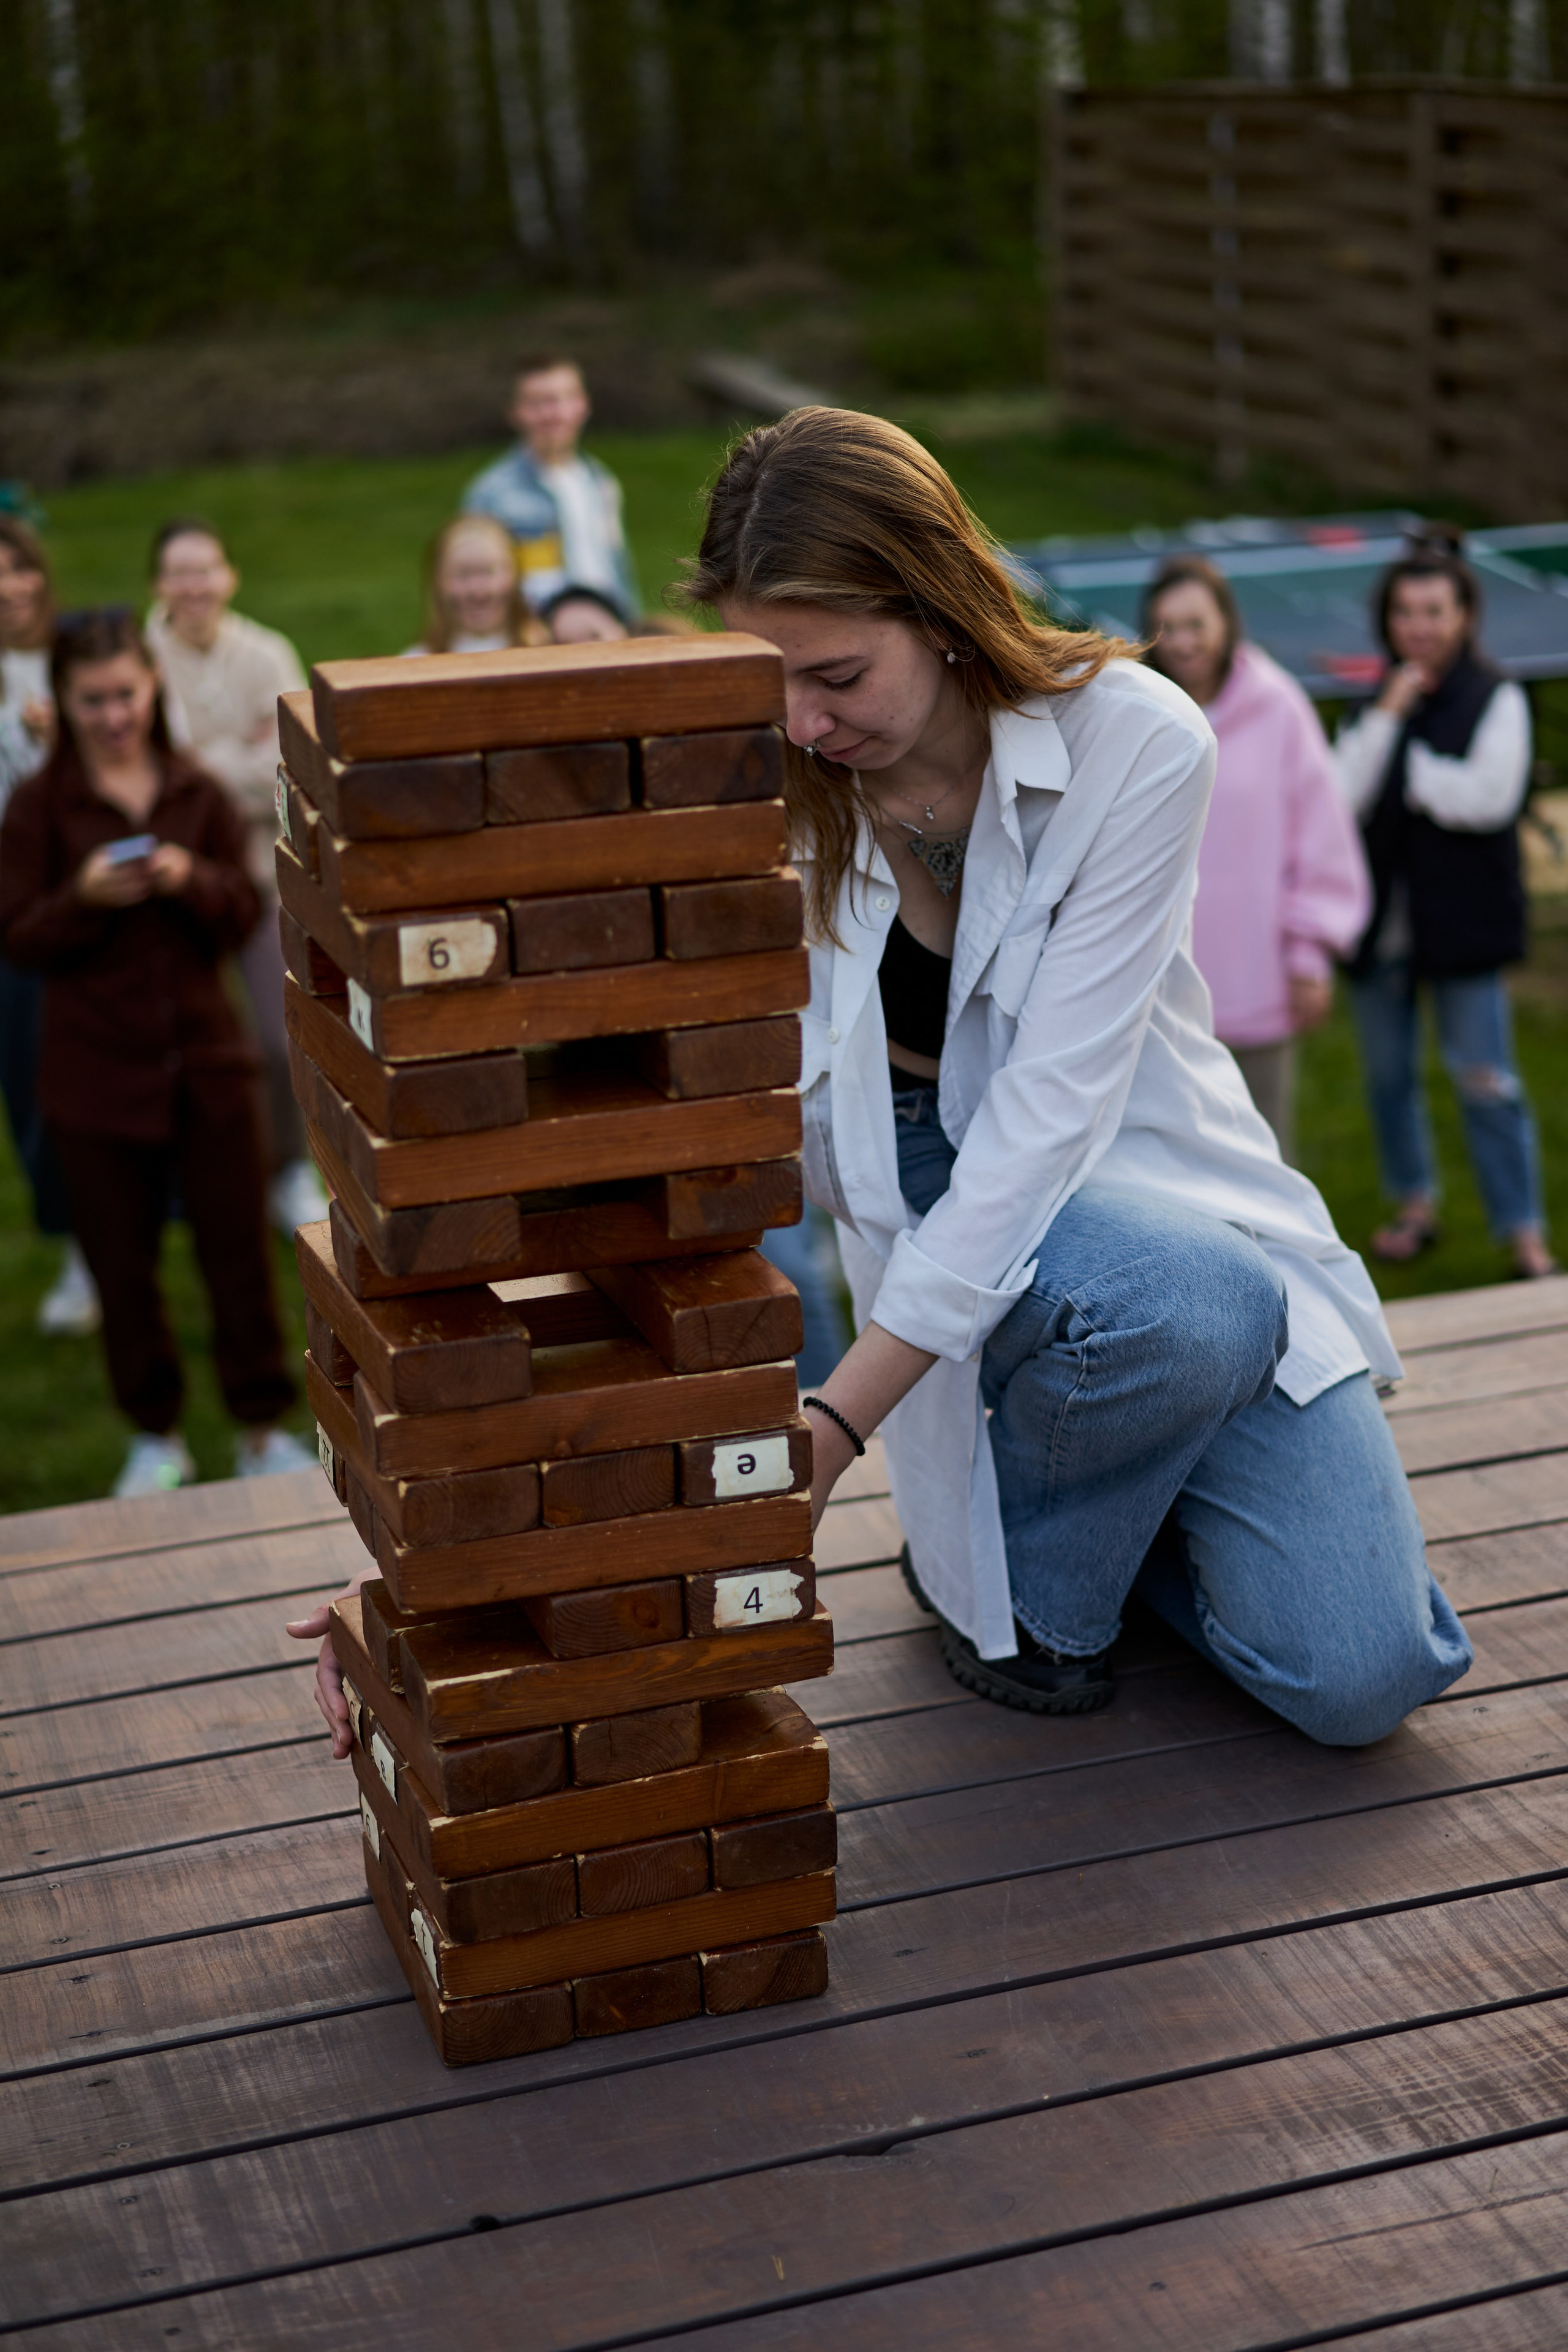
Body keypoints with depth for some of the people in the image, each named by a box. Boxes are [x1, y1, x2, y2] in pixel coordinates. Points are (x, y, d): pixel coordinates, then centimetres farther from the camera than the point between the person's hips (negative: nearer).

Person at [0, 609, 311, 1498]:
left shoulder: (200, 792, 4)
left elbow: (245, 917, 3)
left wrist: (192, 880, -17)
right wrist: (85, 898, -22)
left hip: (207, 1056, 1)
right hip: (97, 1072, -1)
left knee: (240, 1245, 6)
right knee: (122, 1259, 8)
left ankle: (263, 1428, 20)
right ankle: (157, 1435, 24)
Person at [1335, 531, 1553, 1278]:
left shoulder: (1497, 700, -5)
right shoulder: (1374, 700, 7)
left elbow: (1489, 796, -20)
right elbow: (1342, 796, -6)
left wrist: (1405, 768, -12)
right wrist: (1387, 719, -13)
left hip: (1463, 922, -5)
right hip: (1382, 921, 5)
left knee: (1486, 1082, -4)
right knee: (1387, 1074, 14)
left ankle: (1524, 1231, 4)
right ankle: (1414, 1204, 31)